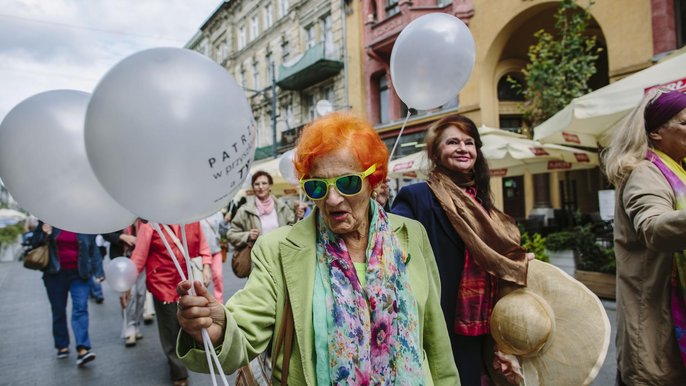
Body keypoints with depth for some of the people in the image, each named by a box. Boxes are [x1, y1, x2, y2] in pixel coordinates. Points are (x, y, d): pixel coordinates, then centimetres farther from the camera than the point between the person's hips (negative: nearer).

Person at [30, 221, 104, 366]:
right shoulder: (48, 221, -1)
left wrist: (98, 271, 0)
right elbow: (34, 242, 6)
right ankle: (62, 346, 27)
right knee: (58, 311, 11)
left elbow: (93, 249, 4)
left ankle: (82, 350, -18)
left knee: (80, 309, -12)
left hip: (79, 274, -1)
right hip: (55, 274, 2)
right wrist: (43, 234, -16)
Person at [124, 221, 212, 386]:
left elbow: (203, 246, 5)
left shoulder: (192, 220, -3)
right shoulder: (150, 223, -10)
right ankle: (179, 372, 25)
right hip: (163, 284, -3)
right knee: (170, 329, 5)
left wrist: (206, 267, -5)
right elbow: (139, 254, -9)